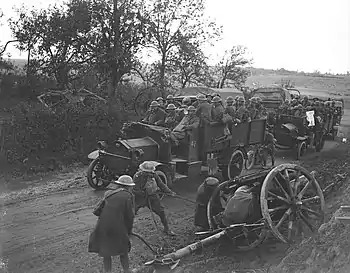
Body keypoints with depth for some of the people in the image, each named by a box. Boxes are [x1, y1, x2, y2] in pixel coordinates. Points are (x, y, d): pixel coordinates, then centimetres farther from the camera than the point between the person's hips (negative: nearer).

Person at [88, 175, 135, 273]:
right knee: (123, 252, 17)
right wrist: (129, 231, 13)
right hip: (117, 229, -4)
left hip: (102, 228, 4)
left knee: (106, 254, 18)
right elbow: (130, 216, -3)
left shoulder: (108, 194, 12)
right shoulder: (128, 196, -3)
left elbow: (98, 211, 13)